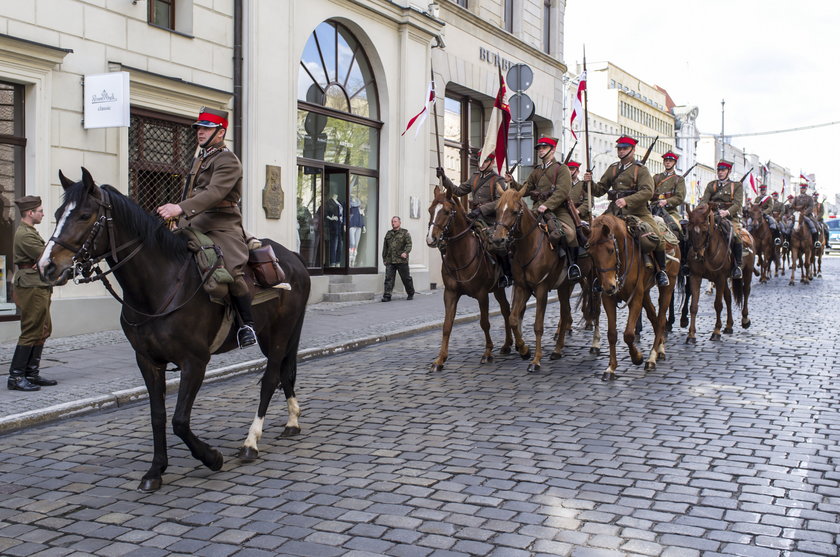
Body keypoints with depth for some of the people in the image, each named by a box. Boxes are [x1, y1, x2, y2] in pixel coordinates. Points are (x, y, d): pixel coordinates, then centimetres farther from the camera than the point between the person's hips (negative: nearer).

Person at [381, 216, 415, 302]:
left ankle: (411, 294, 23)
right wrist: (384, 258, 18)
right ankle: (387, 295, -7)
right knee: (388, 278, -6)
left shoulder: (405, 233, 3)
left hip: (401, 260, -3)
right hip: (390, 261, 3)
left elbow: (409, 244, -7)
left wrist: (406, 252, -24)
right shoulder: (388, 233, 17)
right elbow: (385, 247, 22)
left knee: (406, 278, 7)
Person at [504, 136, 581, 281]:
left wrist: (547, 205, -21)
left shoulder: (562, 169, 5)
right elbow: (524, 189, 22)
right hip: (538, 209, 5)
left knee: (569, 232, -29)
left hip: (558, 209, -5)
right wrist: (512, 182, 3)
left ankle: (573, 265, -11)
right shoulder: (536, 172, 24)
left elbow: (563, 192, -9)